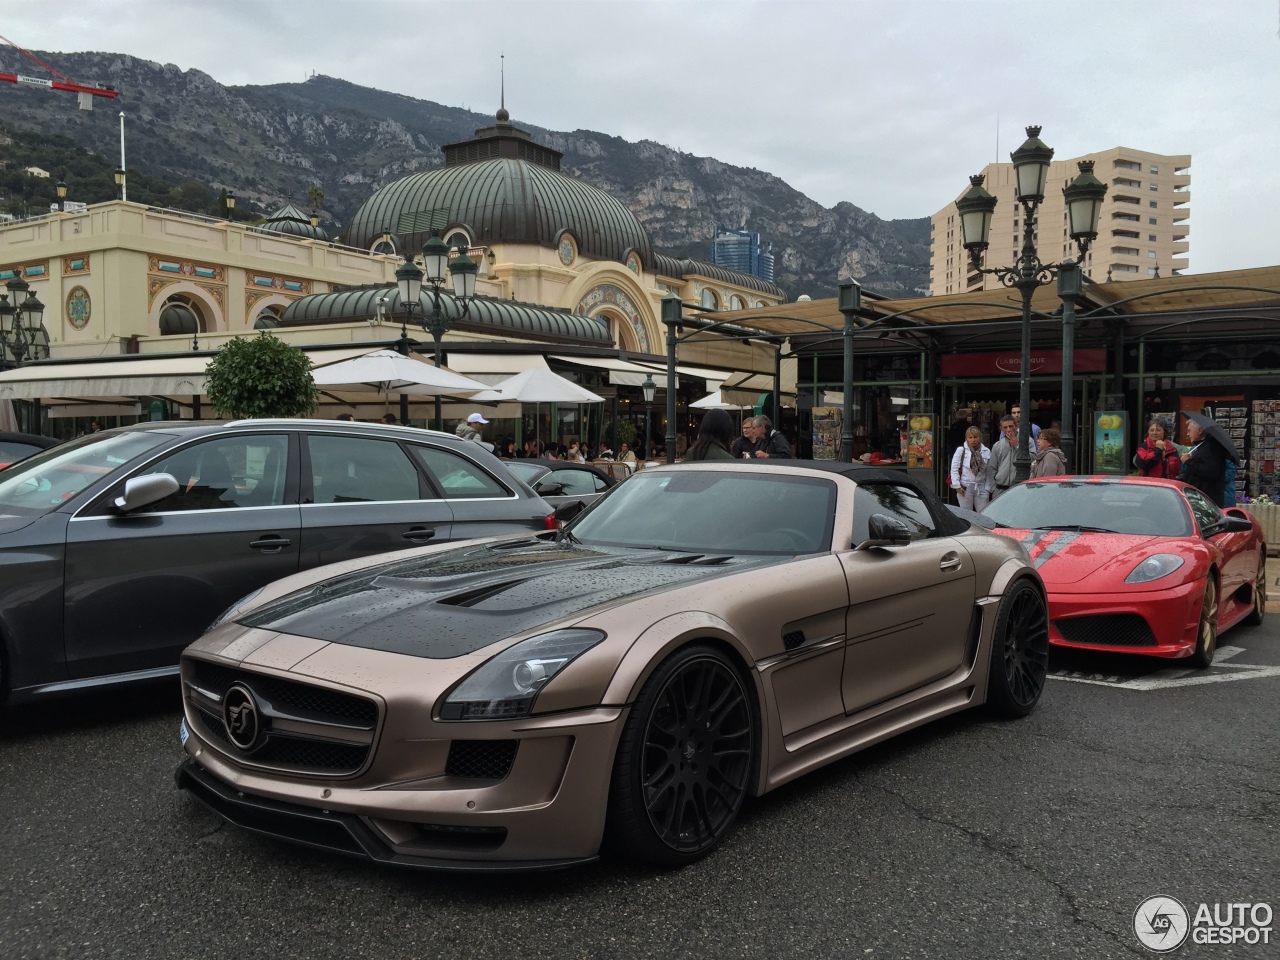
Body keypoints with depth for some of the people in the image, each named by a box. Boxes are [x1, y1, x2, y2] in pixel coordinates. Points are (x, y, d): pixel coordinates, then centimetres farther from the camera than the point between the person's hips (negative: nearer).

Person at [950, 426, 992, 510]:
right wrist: (957, 486, -8)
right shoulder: (961, 450, -1)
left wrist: (988, 488, 2)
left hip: (981, 488, 2)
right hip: (965, 488, -2)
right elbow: (954, 469, -2)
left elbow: (989, 472, 7)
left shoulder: (986, 452, 6)